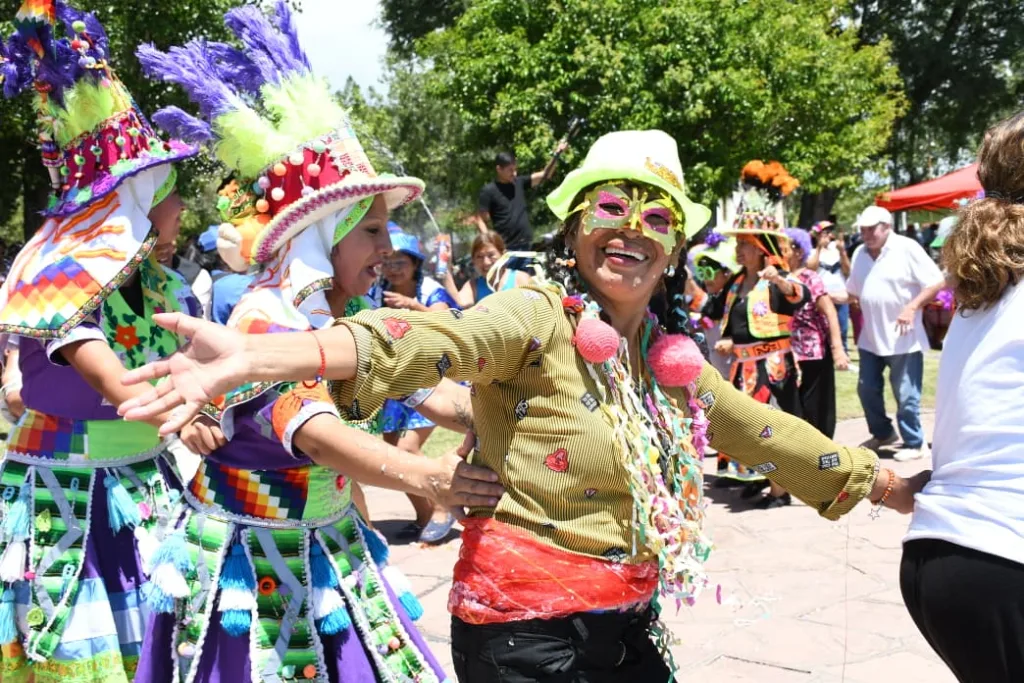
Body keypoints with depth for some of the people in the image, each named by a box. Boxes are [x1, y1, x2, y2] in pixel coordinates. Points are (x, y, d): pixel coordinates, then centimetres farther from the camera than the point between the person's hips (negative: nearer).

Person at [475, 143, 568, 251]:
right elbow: (480, 221, -6)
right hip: (505, 248, -6)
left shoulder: (519, 183, 9)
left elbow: (544, 175, 8)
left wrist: (557, 154, -4)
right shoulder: (489, 191, -6)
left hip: (526, 245, 6)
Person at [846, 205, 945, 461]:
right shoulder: (859, 253, 9)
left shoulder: (907, 248, -12)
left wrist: (912, 307, -22)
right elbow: (853, 292, 18)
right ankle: (882, 433, 32)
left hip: (903, 338, -7)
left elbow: (937, 282, -13)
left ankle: (914, 443, 14)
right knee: (867, 389, 14)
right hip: (870, 337, 7)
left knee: (906, 396, 0)